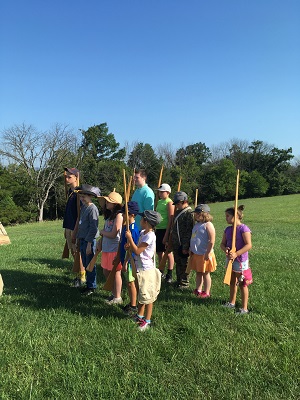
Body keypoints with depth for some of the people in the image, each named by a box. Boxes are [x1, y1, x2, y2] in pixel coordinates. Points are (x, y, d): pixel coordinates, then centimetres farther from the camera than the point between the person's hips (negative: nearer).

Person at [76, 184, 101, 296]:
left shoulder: (92, 209, -16)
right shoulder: (83, 207, 11)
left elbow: (93, 228, -18)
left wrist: (89, 244, -18)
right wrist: (79, 238, 16)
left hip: (89, 240, -9)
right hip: (82, 239, 9)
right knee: (85, 264, 16)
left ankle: (92, 287, 14)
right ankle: (88, 284, 29)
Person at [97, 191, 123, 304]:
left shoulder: (118, 216, -16)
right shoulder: (109, 215, 11)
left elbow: (113, 234, -20)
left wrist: (102, 232, -4)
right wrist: (100, 241, 4)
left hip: (115, 249, -9)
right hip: (106, 248, 9)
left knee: (116, 273, 3)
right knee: (106, 272, 17)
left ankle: (117, 297, 16)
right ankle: (114, 293, 33)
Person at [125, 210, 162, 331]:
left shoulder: (150, 236, -22)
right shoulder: (142, 232, 6)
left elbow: (137, 251, -23)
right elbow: (137, 248, 14)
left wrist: (129, 238, -17)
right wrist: (130, 246, -5)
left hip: (147, 269, -9)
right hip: (140, 268, 9)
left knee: (147, 296, 3)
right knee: (140, 294, 21)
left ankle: (147, 321, 15)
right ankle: (140, 316, 37)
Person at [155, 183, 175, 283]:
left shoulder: (169, 203, -10)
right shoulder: (159, 202, 13)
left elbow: (170, 220, -15)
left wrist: (166, 234, -18)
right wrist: (155, 229, 16)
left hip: (166, 230, -8)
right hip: (158, 229, 8)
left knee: (168, 252, 2)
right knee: (159, 252, 14)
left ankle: (169, 274, 12)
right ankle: (161, 272, 28)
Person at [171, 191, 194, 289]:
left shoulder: (189, 213, -15)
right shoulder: (177, 212, 13)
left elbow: (189, 231, -19)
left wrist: (185, 246, -20)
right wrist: (170, 240, 20)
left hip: (183, 245, -8)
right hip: (176, 244, 8)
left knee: (184, 264, 4)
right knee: (178, 263, 18)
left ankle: (184, 283, 16)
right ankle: (179, 281, 31)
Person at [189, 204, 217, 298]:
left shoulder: (208, 225, -16)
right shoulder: (197, 224, 11)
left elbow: (212, 241, -20)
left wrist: (208, 253, -21)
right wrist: (191, 249, 18)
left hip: (204, 254, -8)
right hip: (196, 254, 8)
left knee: (205, 274, 6)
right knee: (198, 273, 17)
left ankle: (206, 292, 17)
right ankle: (198, 290, 30)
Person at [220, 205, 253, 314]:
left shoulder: (243, 228, -17)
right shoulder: (227, 229, 4)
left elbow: (249, 245, -23)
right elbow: (222, 243, 7)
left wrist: (236, 254, -29)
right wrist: (225, 249, -16)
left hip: (240, 260, -7)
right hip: (230, 259, 7)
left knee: (242, 284, 4)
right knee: (232, 282, 21)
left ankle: (244, 308, 16)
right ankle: (232, 303, 37)